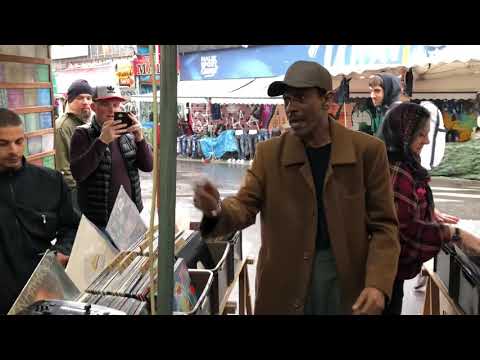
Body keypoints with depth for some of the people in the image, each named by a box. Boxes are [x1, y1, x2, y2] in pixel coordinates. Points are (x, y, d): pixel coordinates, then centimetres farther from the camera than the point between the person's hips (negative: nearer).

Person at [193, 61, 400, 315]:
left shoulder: (367, 150, -5)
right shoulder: (269, 152, 0)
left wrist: (378, 284, -17)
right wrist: (217, 210, -28)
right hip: (284, 281, 1)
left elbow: (383, 224, -4)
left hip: (347, 277, -1)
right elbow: (246, 206, -5)